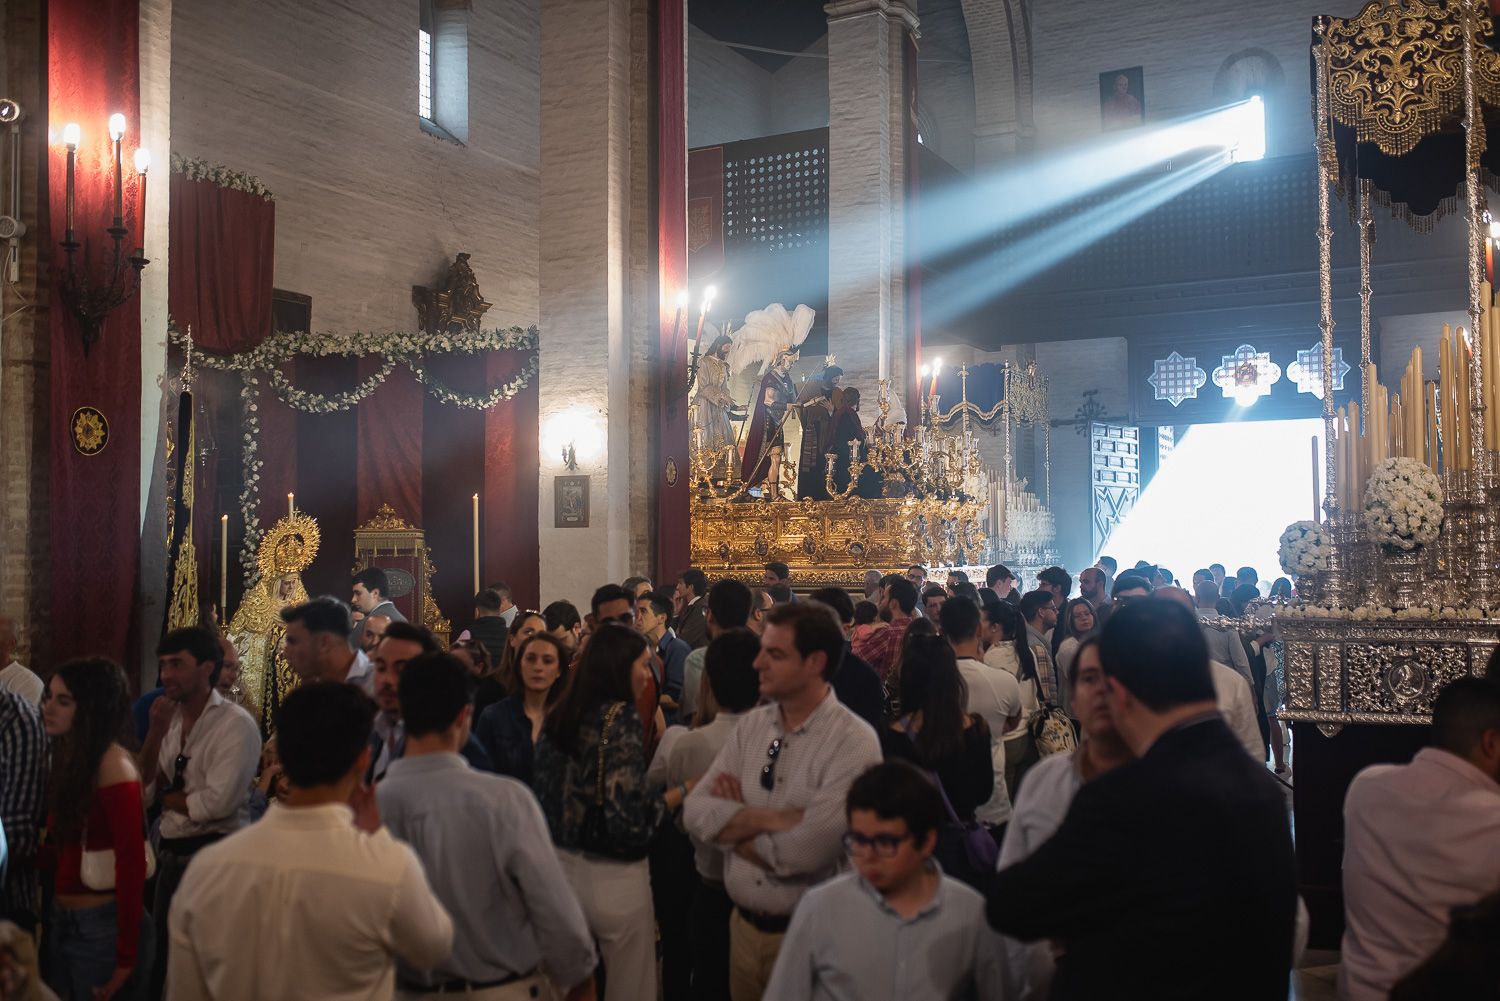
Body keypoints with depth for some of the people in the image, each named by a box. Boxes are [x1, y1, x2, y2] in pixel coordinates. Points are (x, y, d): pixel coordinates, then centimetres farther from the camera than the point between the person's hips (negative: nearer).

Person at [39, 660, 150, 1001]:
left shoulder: (113, 768, -18)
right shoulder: (70, 759, 8)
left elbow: (132, 863, -20)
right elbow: (62, 849, 9)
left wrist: (126, 955, -19)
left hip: (101, 925, -8)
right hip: (61, 921, 8)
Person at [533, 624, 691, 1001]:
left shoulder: (557, 717, 4)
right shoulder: (620, 718, -17)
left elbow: (546, 795, 10)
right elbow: (629, 820, -23)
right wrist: (682, 792, -10)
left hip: (562, 869, 7)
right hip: (612, 879, -7)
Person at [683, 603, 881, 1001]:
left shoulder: (853, 742, -18)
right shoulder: (752, 724, 1)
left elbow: (804, 850, -26)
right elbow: (696, 814, -6)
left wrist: (733, 822, -10)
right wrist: (769, 817, -20)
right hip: (743, 923, 5)